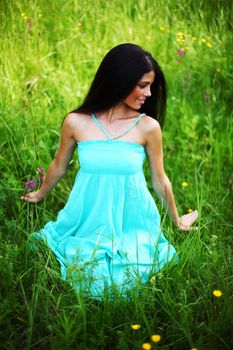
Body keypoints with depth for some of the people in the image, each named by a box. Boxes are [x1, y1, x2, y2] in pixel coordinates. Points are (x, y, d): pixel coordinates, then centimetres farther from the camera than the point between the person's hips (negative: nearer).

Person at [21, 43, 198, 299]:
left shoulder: (148, 127, -9)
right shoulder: (76, 122, -8)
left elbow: (160, 180, 6)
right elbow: (59, 166, 12)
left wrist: (177, 220, 20)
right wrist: (40, 195, 29)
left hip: (131, 226, 0)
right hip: (88, 223, 0)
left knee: (124, 285, -15)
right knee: (94, 282, -16)